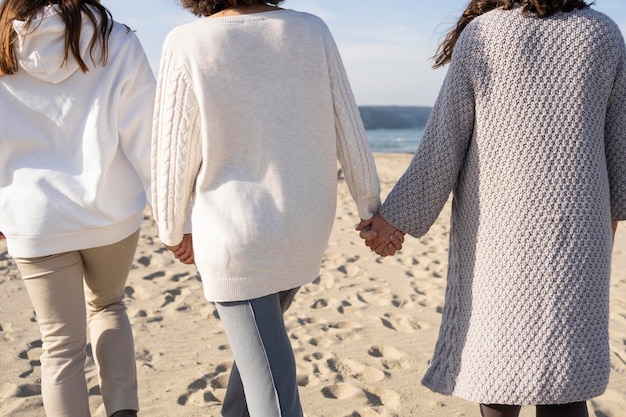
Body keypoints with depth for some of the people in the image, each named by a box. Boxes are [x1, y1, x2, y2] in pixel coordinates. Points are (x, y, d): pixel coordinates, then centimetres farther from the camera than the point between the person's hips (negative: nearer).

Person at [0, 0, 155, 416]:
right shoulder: (118, 44, -8)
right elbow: (147, 140, -9)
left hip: (36, 224, 0)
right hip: (112, 215, 0)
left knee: (63, 345, 13)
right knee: (107, 307, 27)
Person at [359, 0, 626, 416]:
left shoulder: (479, 34, -3)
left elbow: (443, 144, -7)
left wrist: (395, 217, -1)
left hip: (495, 221, 0)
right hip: (569, 222, 1)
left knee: (496, 330, 15)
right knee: (559, 358, 3)